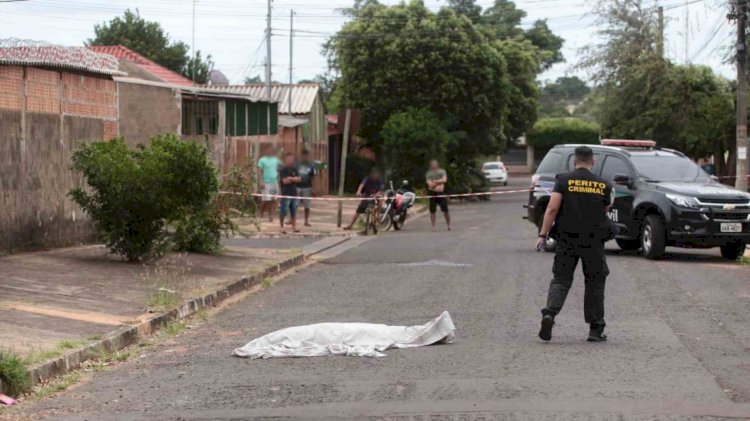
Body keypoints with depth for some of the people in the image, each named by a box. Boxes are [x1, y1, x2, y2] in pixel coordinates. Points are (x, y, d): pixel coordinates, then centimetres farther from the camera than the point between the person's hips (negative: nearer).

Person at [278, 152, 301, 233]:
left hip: (294, 193, 6)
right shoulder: (283, 170, -8)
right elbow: (285, 181, -15)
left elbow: (299, 179, 5)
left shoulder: (294, 168, 12)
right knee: (283, 211, -3)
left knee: (293, 211, 10)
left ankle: (294, 226, 16)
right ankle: (282, 227, 4)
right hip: (286, 194, -6)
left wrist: (291, 179, -10)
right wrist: (294, 179, -2)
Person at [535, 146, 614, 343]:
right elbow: (606, 210, 13)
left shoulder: (564, 181, -3)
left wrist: (543, 234, -10)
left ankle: (549, 313, -20)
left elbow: (552, 209, -11)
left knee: (561, 279, 5)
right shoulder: (602, 185, 3)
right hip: (594, 241, 1)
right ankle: (595, 329, 12)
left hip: (567, 240, 0)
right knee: (595, 283, 11)